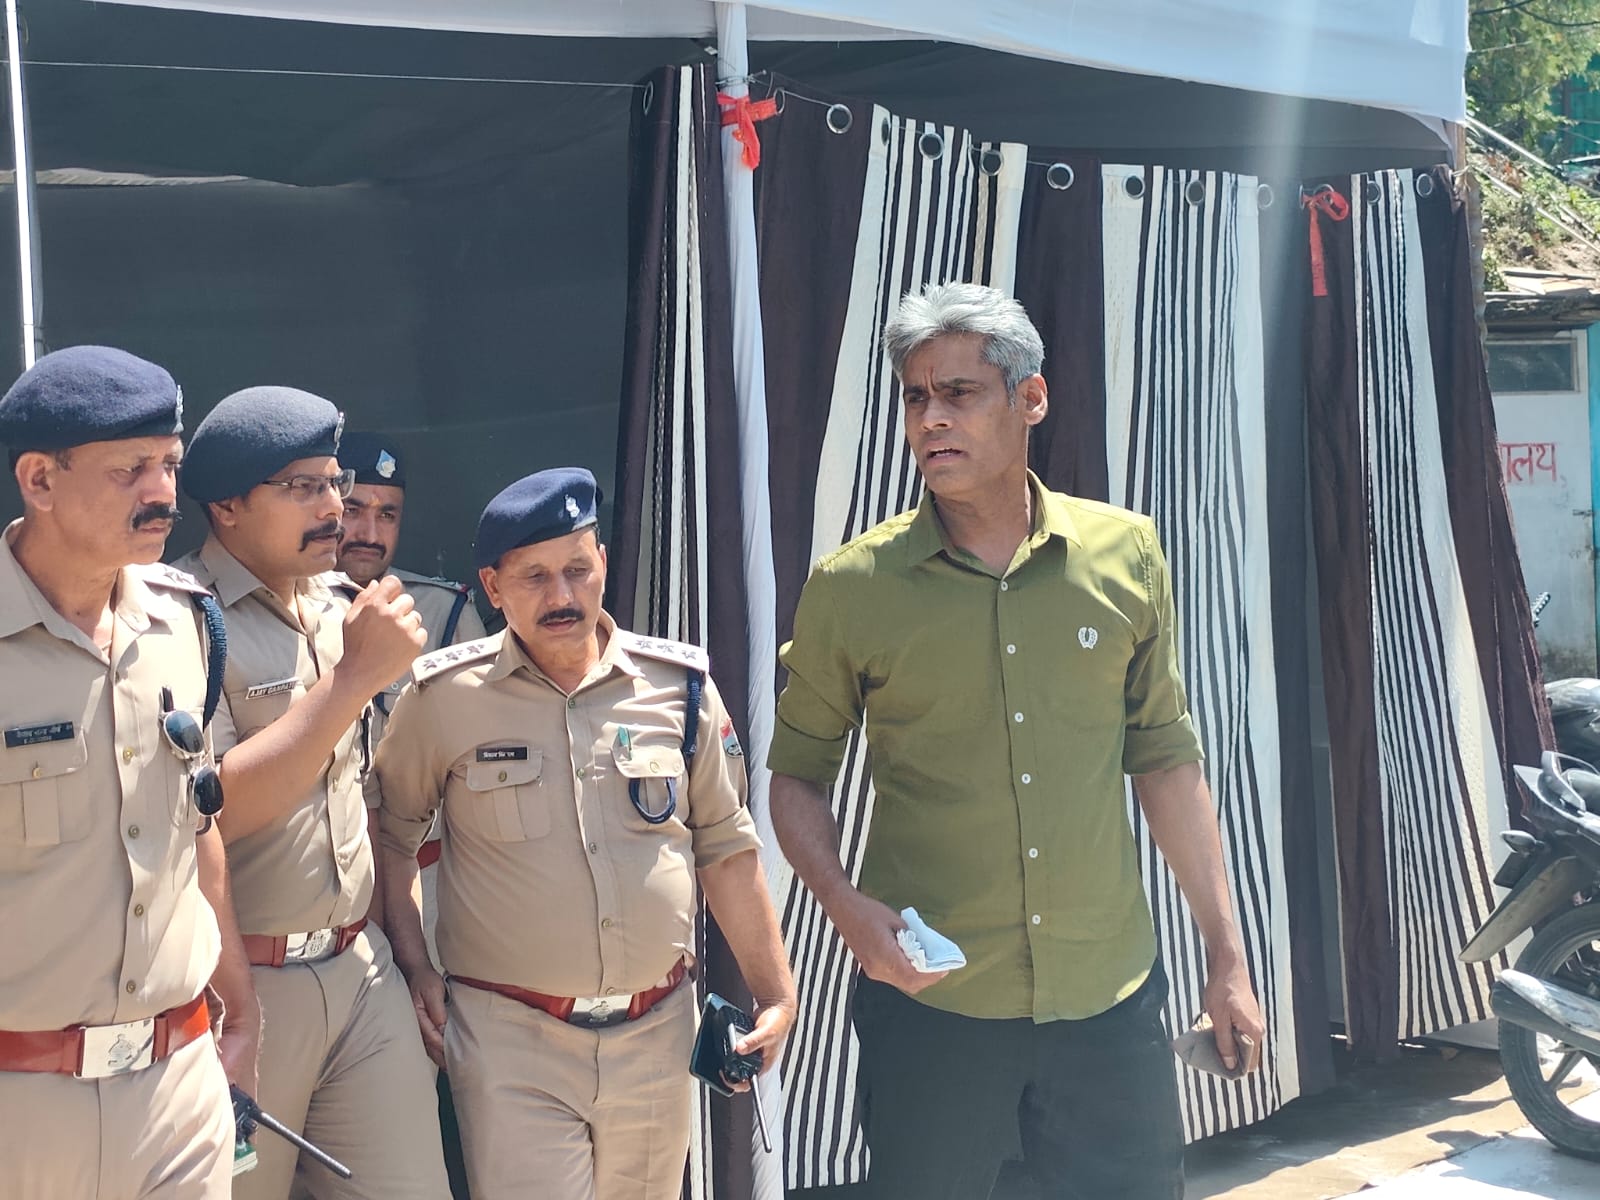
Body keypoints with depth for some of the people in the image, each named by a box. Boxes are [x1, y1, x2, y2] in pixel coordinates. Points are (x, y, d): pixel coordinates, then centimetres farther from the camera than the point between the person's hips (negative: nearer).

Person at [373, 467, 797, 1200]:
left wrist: (776, 993, 8)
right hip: (510, 1037, -3)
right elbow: (391, 829, 7)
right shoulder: (443, 695, -5)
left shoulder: (680, 686, 1)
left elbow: (726, 848, 9)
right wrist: (412, 966, -1)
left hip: (657, 1031, 3)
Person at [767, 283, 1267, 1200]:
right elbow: (797, 776, 5)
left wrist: (1228, 953, 9)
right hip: (928, 1009, -2)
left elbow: (1166, 757, 9)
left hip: (1109, 997, 2)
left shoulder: (1125, 556, 2)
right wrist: (848, 908, -13)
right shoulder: (851, 588, -4)